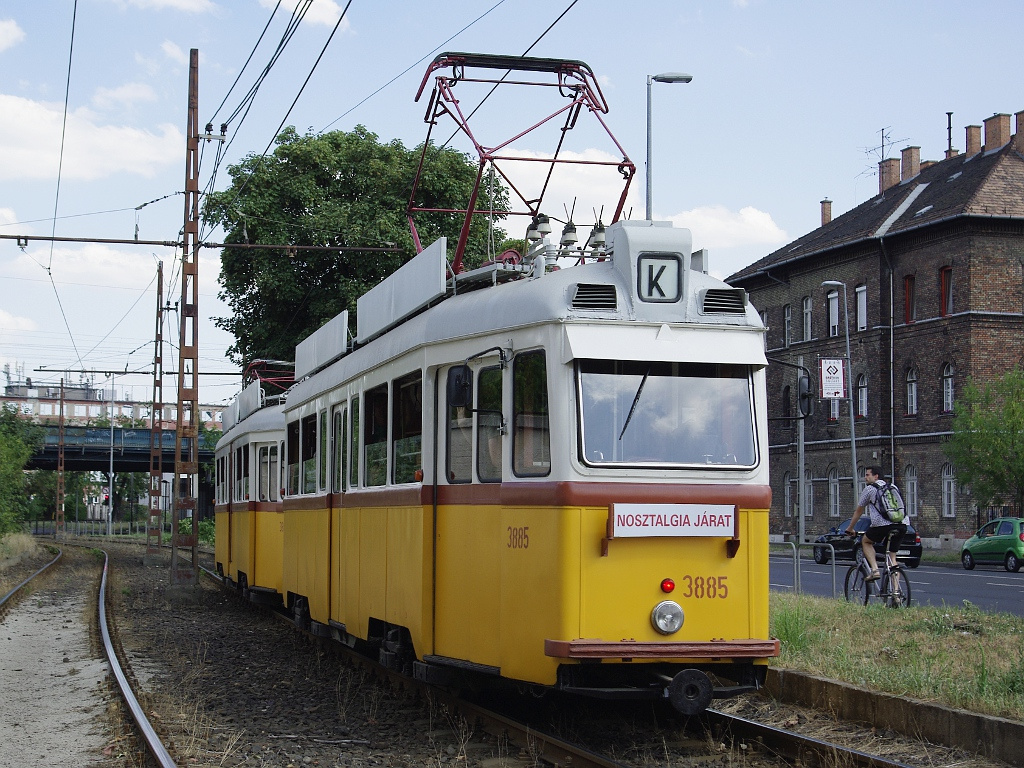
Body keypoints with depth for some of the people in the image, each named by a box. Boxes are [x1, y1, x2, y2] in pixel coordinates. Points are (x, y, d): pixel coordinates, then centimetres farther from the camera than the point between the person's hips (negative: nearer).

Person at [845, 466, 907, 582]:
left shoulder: (869, 489, 11)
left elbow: (859, 511, 19)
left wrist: (850, 529, 33)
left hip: (882, 525, -5)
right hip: (901, 526, 5)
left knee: (865, 541, 22)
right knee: (892, 557, 15)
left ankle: (874, 570, 4)